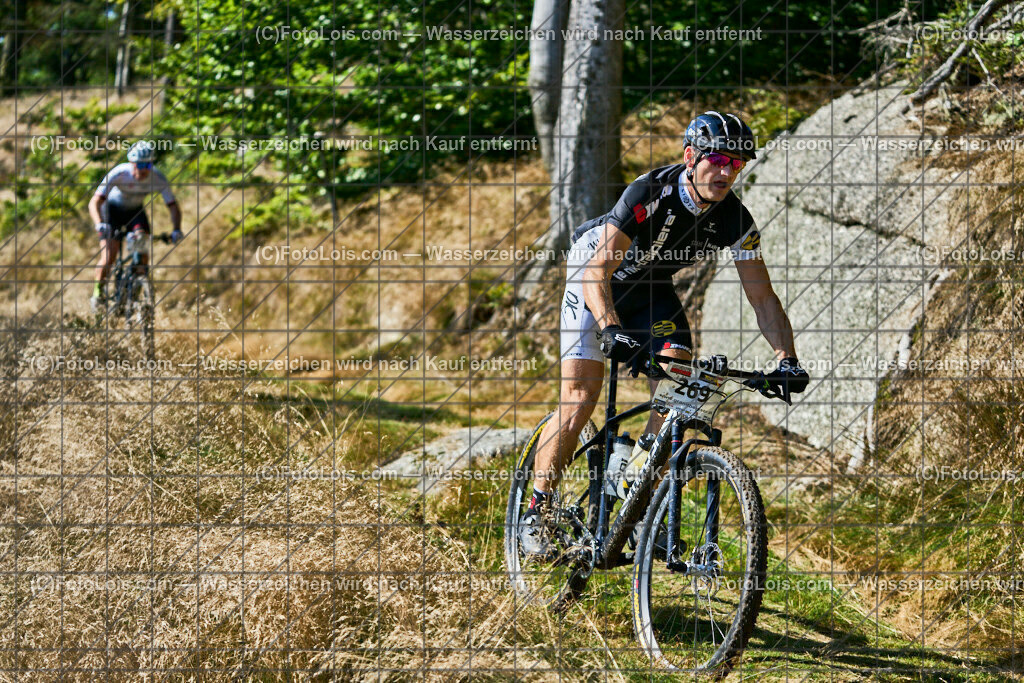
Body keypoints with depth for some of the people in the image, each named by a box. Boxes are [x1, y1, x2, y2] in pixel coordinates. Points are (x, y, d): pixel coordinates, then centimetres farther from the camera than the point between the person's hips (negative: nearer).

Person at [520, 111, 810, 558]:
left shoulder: (736, 221, -20)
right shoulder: (649, 193, -34)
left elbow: (762, 296, -16)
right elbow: (599, 269, -39)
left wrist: (787, 359, -31)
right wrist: (611, 330, -55)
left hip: (651, 291, 4)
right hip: (594, 279, -4)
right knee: (580, 398, -15)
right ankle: (537, 513, -2)